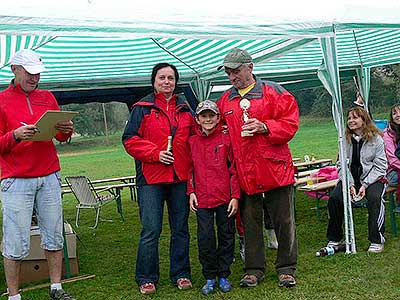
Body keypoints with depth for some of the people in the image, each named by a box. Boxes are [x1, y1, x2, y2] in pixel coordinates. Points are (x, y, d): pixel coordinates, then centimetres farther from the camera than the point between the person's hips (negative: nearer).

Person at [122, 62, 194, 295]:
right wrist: (155, 154, -13)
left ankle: (181, 274, 22)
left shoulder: (185, 108, 14)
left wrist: (191, 166, 5)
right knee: (151, 230, -3)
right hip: (151, 179, -4)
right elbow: (130, 140, -3)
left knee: (180, 229, 9)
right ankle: (147, 278, 10)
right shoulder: (143, 108, 2)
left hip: (181, 178, 4)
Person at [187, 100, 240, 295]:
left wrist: (235, 196, -5)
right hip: (202, 199, 1)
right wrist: (191, 192, 2)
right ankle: (209, 277, 15)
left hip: (225, 198, -1)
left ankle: (223, 276, 22)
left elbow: (233, 169, -1)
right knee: (205, 238, 1)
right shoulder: (192, 142, 6)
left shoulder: (226, 139, 0)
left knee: (226, 237, 8)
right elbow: (190, 170, 12)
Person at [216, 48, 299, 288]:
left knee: (284, 221, 4)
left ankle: (286, 268, 19)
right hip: (243, 172, 3)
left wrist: (265, 127, -18)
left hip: (275, 168, -3)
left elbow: (290, 122, -6)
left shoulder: (273, 92, 0)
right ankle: (254, 269, 21)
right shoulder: (225, 101, 13)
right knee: (250, 222, 9)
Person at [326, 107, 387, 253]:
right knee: (334, 198, -22)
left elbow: (380, 166, -6)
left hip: (373, 178, -3)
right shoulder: (345, 140, 5)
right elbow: (342, 165, 0)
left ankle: (377, 241, -19)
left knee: (374, 198, -33)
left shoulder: (376, 139, -3)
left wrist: (365, 185, -16)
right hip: (350, 178, 3)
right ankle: (334, 238, -4)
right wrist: (350, 185, -15)